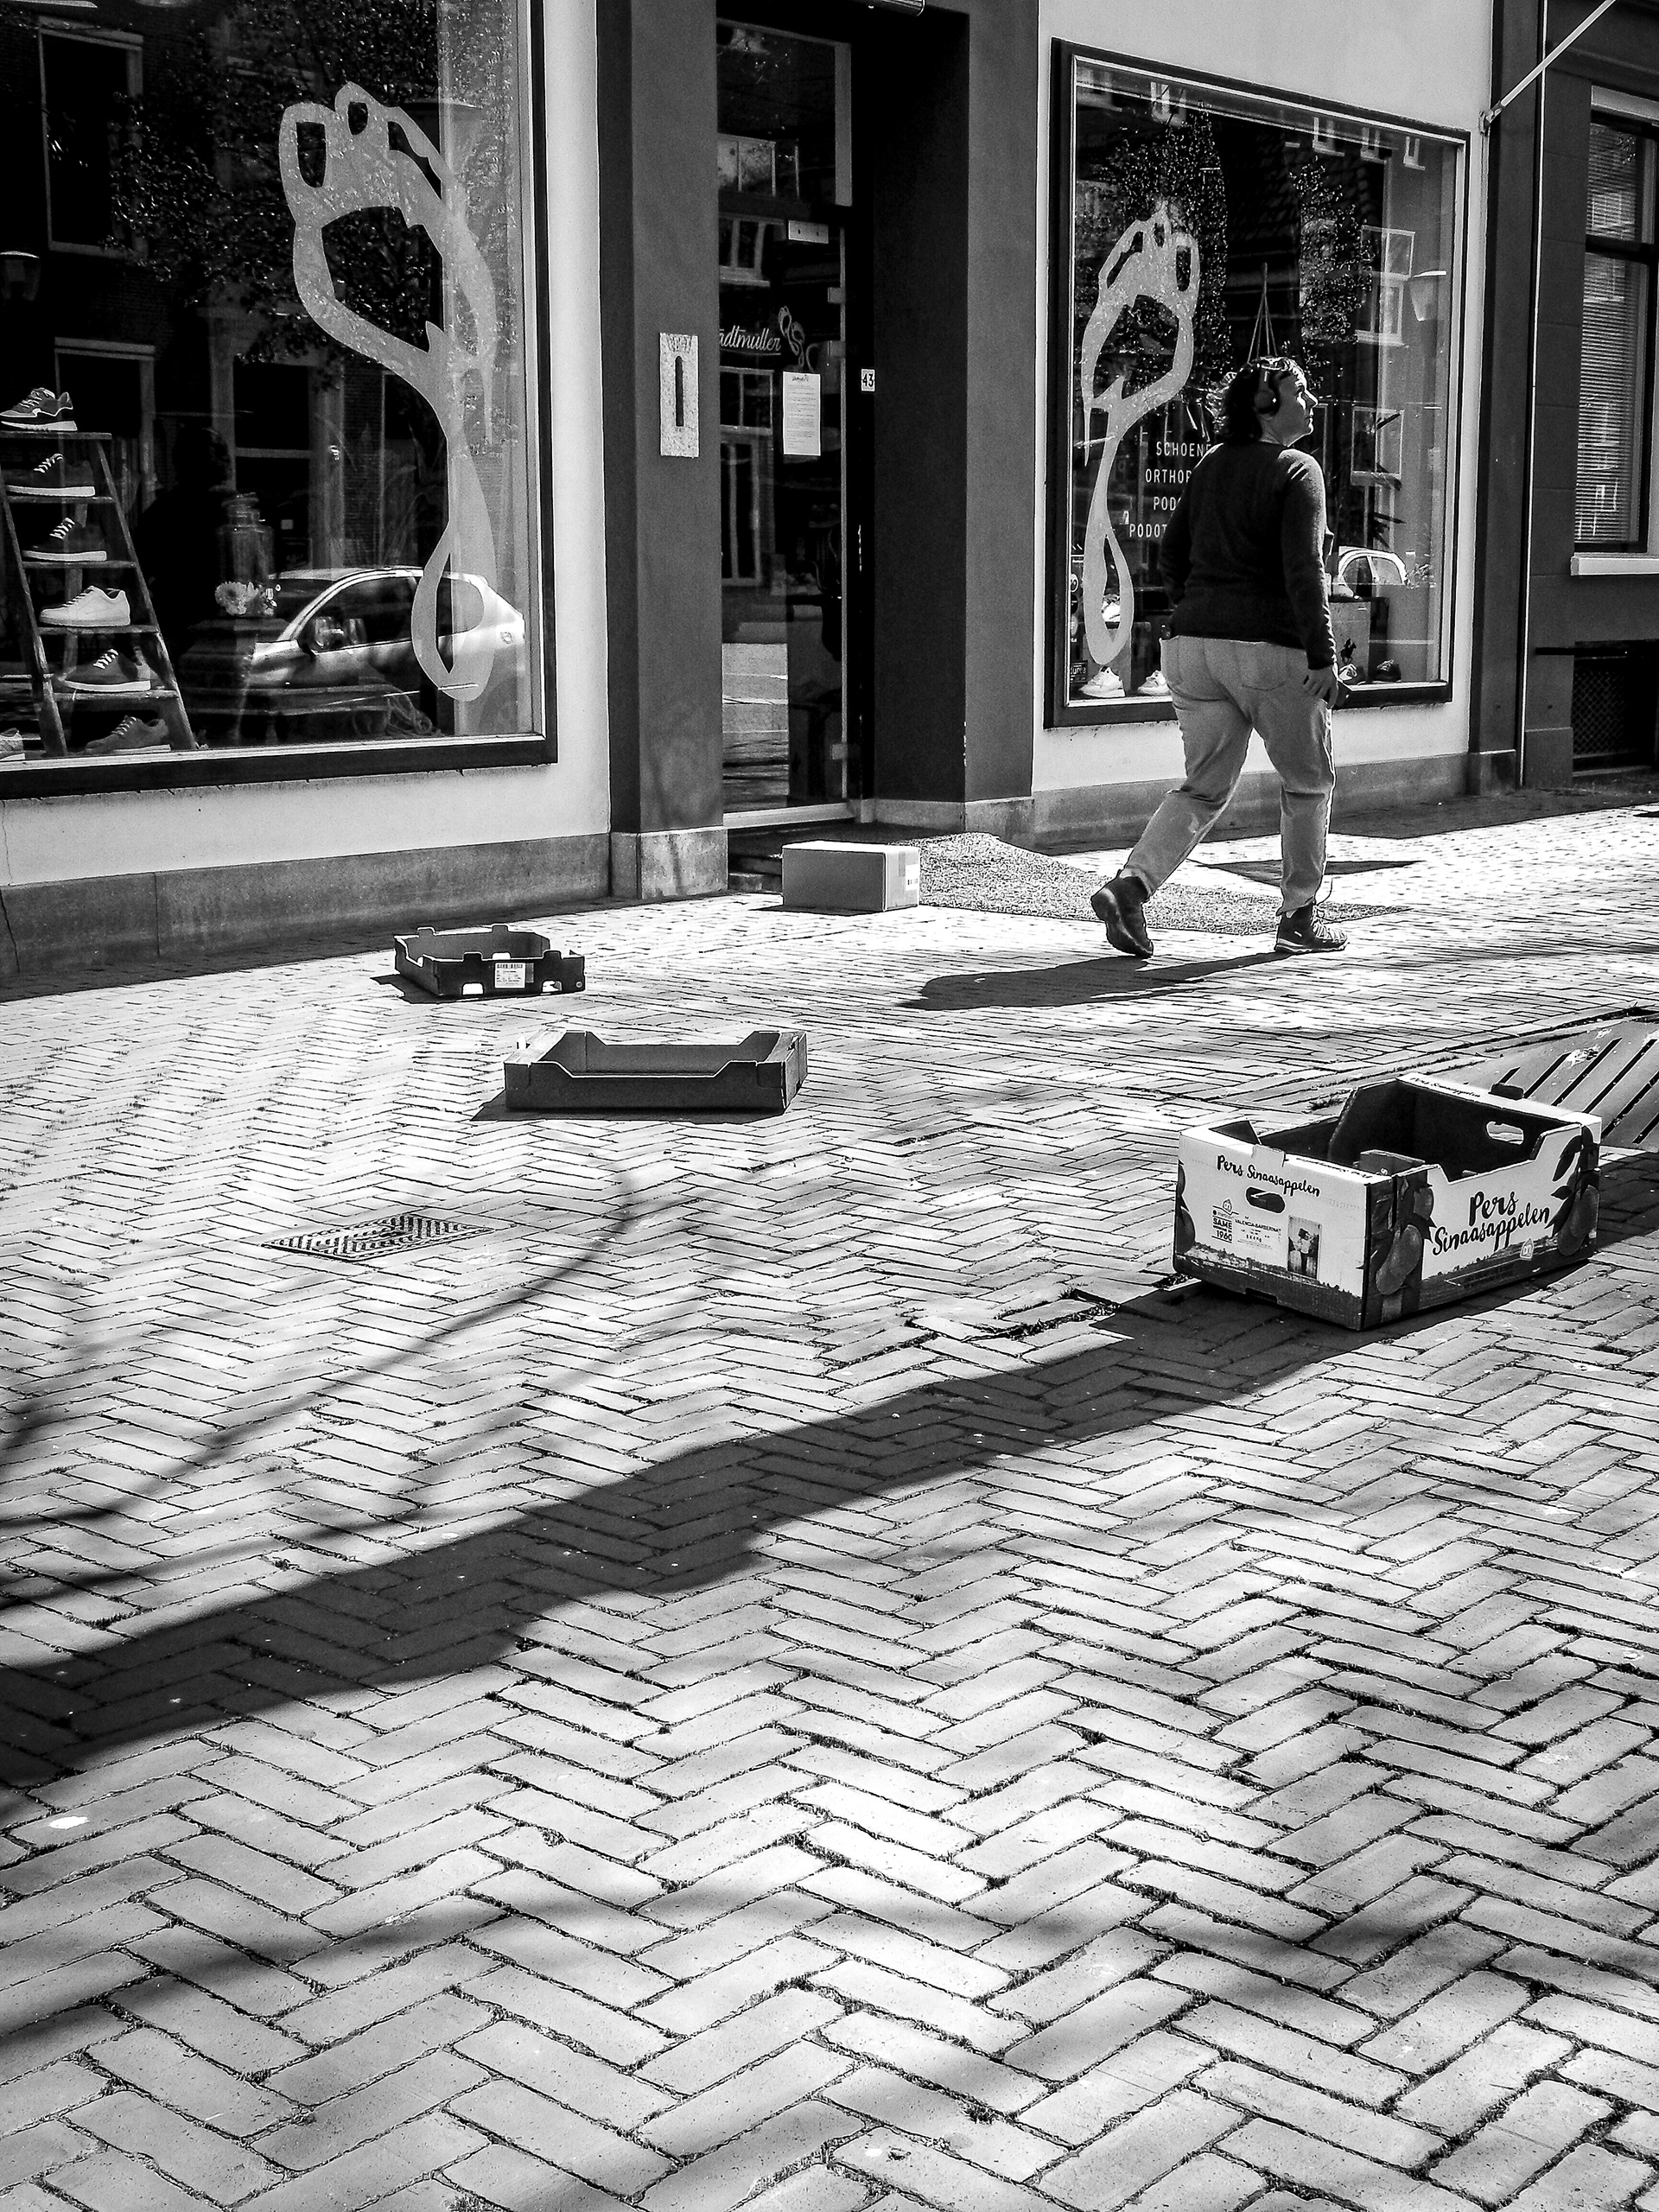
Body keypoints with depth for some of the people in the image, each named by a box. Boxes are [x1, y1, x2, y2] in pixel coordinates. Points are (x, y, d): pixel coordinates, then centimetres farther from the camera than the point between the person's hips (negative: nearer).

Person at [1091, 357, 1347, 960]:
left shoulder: (1212, 464, 12)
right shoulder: (1297, 470, -8)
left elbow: (1171, 554, 15)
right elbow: (1304, 570, -17)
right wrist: (1323, 655, -16)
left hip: (1194, 646, 6)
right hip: (1272, 650, -6)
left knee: (1204, 787, 13)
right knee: (1308, 782, 14)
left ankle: (1129, 884, -8)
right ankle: (1299, 919, 18)